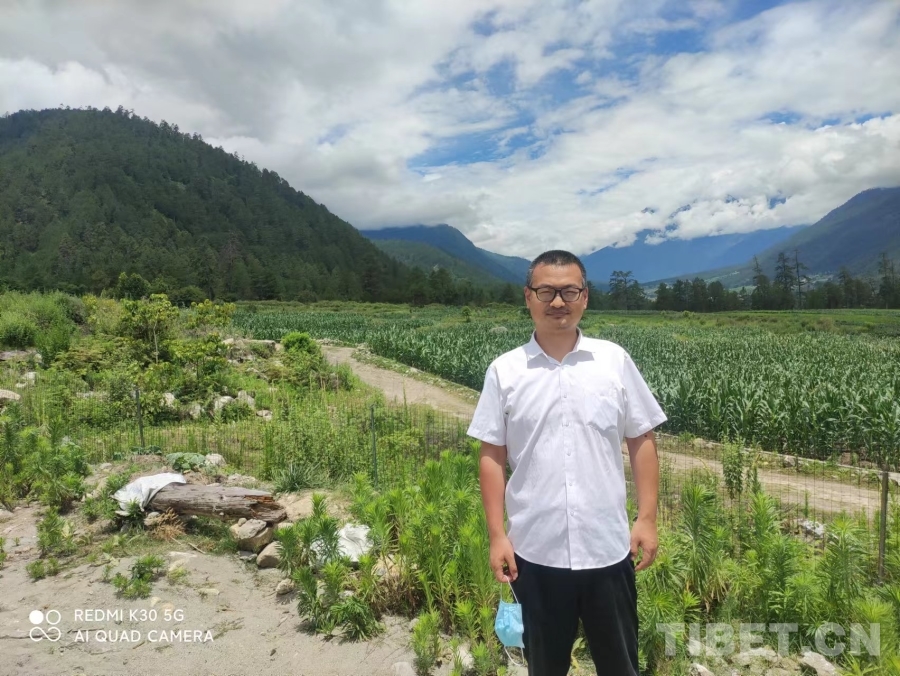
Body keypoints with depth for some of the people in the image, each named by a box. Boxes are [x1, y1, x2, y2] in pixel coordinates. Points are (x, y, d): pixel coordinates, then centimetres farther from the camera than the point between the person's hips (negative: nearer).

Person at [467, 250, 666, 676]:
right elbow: (492, 457, -2)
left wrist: (647, 518, -1)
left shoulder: (615, 361, -2)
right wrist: (497, 536, -4)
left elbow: (642, 441, 3)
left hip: (607, 547, 1)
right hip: (536, 550, 0)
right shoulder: (504, 372, -5)